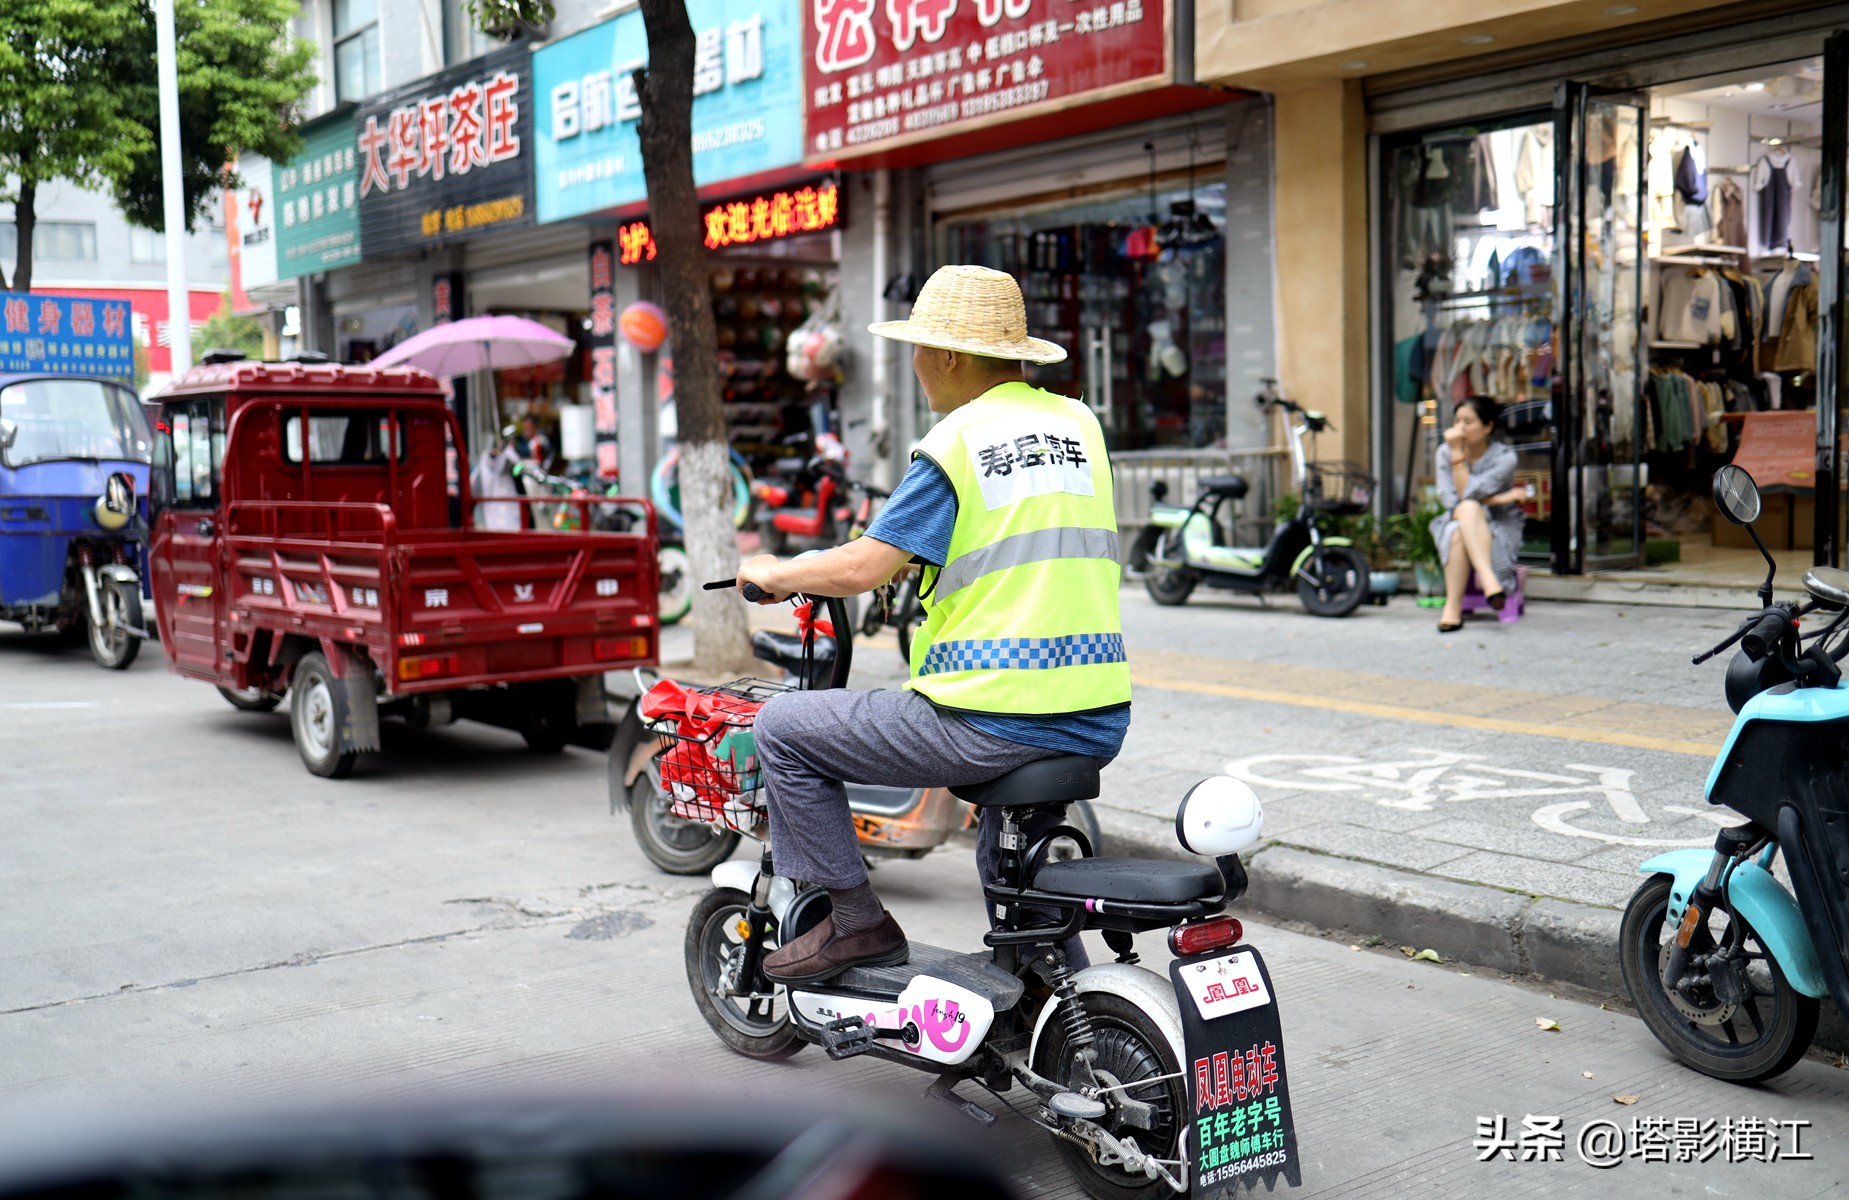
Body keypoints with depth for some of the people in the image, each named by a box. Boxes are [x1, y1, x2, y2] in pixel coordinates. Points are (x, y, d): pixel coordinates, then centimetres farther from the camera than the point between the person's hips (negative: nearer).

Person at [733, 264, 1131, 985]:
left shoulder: (956, 443, -8)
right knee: (1006, 853, 36)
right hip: (1098, 723, 8)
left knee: (783, 728, 7)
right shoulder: (1080, 424, 12)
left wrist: (774, 573, 6)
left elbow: (860, 570, -13)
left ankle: (856, 918, 10)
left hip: (989, 723, -7)